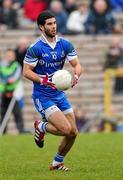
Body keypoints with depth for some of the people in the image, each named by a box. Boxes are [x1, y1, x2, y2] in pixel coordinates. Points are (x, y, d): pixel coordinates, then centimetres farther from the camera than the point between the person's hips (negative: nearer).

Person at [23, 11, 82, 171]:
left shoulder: (65, 44, 2)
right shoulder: (35, 48, -13)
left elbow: (77, 65, 3)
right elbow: (26, 72, -11)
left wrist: (76, 75, -19)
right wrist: (43, 81, -26)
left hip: (60, 94, 6)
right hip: (43, 97, -6)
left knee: (73, 132, 3)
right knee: (65, 129, -19)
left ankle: (57, 163, 24)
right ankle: (41, 126, 12)